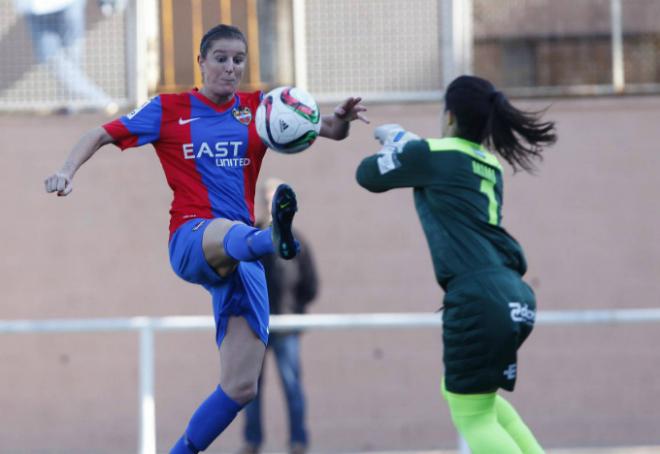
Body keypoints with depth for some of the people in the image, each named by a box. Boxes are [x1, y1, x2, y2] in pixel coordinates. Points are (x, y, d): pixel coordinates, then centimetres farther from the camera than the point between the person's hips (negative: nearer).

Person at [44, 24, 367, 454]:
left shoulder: (259, 108, 12)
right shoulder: (169, 110, 7)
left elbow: (328, 129, 1)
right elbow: (101, 135, 8)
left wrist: (340, 119, -23)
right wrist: (67, 171, -12)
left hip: (240, 260, 4)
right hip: (191, 240, -4)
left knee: (241, 387, -5)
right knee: (229, 233, -43)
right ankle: (274, 239, -79)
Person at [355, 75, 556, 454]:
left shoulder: (431, 155, -1)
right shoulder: (489, 166, 18)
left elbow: (368, 175, 15)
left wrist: (394, 145, 33)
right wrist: (404, 143, 42)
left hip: (478, 297, -8)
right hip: (516, 296, 8)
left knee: (474, 419, 0)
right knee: (471, 394, 26)